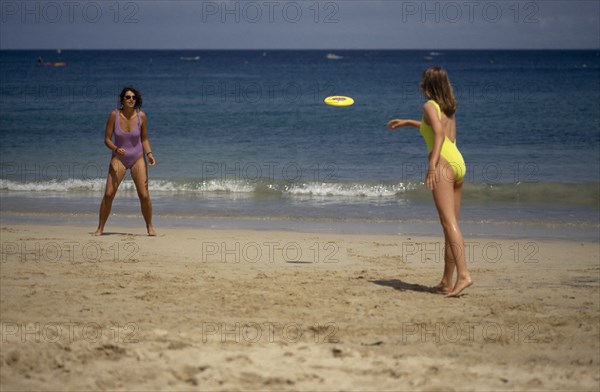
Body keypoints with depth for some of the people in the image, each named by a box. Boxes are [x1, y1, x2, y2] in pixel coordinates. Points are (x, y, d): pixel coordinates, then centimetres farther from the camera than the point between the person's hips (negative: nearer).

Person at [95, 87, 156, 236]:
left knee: (144, 195, -7)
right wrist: (116, 149, -26)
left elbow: (144, 139, 3)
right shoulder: (114, 115, -12)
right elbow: (107, 139, -7)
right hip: (119, 158, -1)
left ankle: (150, 227, 11)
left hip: (138, 158, 1)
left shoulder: (141, 116, -8)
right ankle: (100, 228, 4)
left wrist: (149, 154, -13)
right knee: (108, 194, -10)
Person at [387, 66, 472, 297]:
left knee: (449, 222, -16)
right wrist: (408, 123, 50)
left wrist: (432, 164, -26)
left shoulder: (430, 106, -1)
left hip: (443, 163, -8)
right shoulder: (449, 108, 22)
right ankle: (447, 282, 10)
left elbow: (438, 132, -18)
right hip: (459, 164, 8)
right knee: (450, 224, 9)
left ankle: (463, 275, -29)